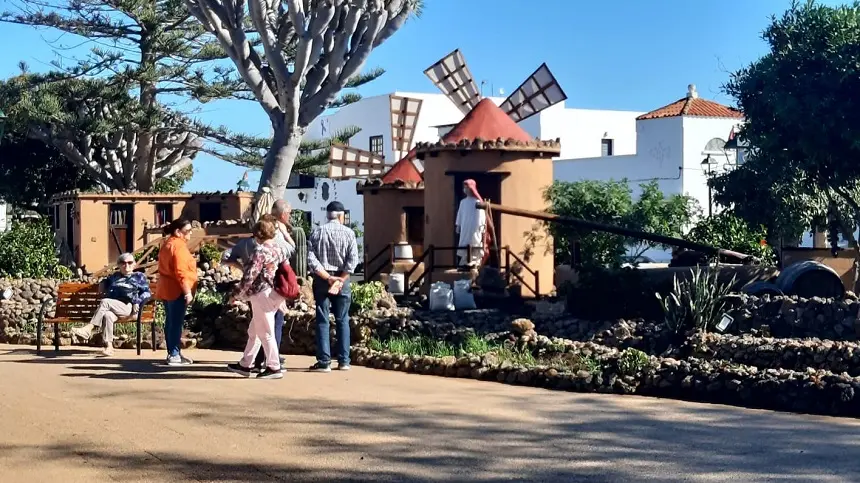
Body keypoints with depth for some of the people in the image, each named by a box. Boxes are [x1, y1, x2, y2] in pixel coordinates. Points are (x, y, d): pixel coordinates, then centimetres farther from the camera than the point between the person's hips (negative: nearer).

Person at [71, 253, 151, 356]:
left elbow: (146, 293, 11)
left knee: (105, 302, -31)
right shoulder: (115, 276, 33)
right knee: (107, 315, -34)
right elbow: (106, 281, 53)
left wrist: (137, 302, -6)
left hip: (127, 307, -4)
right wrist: (103, 283, 30)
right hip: (111, 308, 4)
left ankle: (88, 329, -37)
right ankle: (109, 346, -44)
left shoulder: (139, 276, 21)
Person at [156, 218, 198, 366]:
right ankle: (174, 355, -6)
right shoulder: (178, 245, -16)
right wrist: (188, 292, -21)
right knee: (176, 322, -7)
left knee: (170, 322, 12)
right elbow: (181, 272, -22)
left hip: (166, 288, 10)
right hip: (177, 290, -10)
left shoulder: (167, 243, 16)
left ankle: (172, 353, 16)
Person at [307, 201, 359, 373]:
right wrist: (340, 280, -11)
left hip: (321, 280, 0)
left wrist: (328, 277, -10)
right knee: (342, 320, 9)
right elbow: (353, 260, -10)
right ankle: (343, 361, 9)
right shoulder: (348, 233, -1)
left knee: (322, 321, 3)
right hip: (342, 279, 0)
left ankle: (324, 362, 0)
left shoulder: (317, 232, 0)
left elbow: (311, 259, -10)